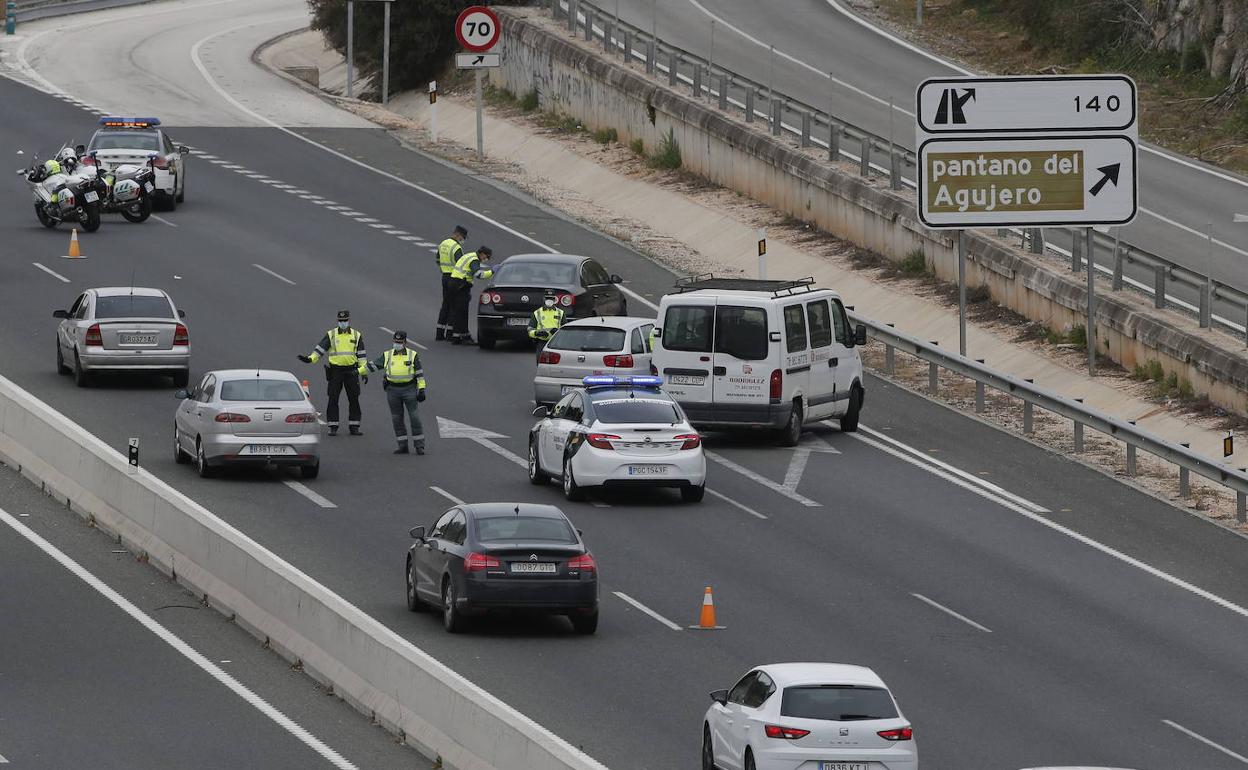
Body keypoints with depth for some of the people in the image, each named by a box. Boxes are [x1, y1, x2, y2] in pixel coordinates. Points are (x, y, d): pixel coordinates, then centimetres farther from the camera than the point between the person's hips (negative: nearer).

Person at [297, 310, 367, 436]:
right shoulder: (331, 335, 4)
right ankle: (333, 427, 3)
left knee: (354, 400, 2)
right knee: (333, 400, -3)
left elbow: (362, 354, 9)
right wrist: (310, 359, -18)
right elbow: (320, 348, -2)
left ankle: (354, 427, 10)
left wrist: (364, 371, 5)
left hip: (351, 371, 1)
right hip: (335, 371, -1)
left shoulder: (356, 336, 7)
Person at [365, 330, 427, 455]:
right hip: (393, 390, 3)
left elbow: (419, 373, 0)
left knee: (414, 417, -5)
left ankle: (419, 446, 1)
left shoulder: (413, 355, 0)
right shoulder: (387, 355, 6)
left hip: (409, 389, -3)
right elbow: (373, 365, 8)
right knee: (397, 419, 4)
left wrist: (421, 390, -5)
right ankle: (403, 446, 11)